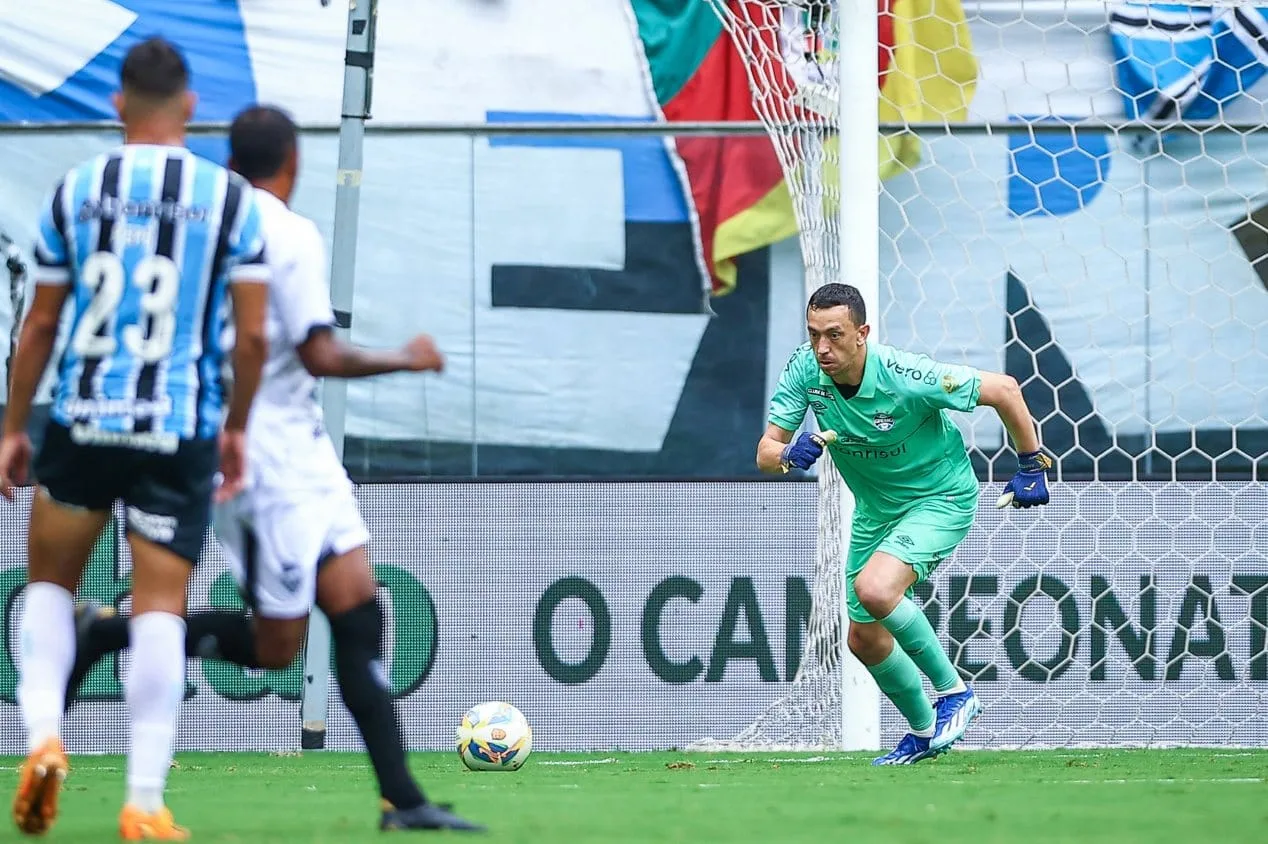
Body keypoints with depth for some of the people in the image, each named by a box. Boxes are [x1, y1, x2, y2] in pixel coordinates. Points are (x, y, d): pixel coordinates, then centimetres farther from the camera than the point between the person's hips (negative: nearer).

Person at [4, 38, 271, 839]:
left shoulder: (75, 191, 2)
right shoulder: (230, 198, -1)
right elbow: (254, 333, -2)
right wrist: (237, 426, 12)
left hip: (84, 420, 1)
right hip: (181, 432, -1)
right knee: (161, 608, 2)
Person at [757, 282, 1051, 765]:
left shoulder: (906, 377, -32)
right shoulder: (805, 370, -18)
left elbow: (1003, 390, -20)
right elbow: (765, 453, -15)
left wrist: (1031, 467, -11)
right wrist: (789, 453, -39)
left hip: (940, 498, -7)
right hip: (876, 508, 7)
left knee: (874, 589, -30)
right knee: (864, 639, 10)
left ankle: (954, 692, -11)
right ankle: (925, 731, 34)